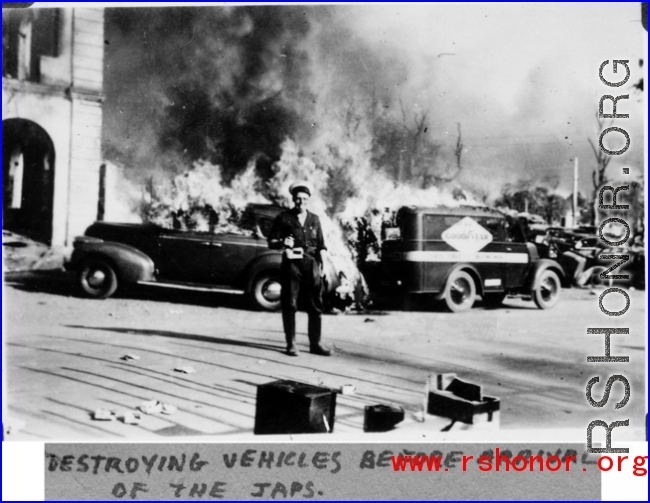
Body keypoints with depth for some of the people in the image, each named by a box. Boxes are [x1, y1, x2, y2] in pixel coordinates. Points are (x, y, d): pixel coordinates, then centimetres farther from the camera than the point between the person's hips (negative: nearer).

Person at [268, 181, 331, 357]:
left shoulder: (314, 220, 16)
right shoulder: (284, 218, 6)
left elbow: (321, 244, 16)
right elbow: (271, 242, 2)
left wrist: (322, 253, -3)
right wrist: (282, 243, -17)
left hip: (311, 265, 3)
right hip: (291, 265, -3)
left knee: (315, 306, 1)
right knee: (289, 305, -1)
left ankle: (315, 343, 8)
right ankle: (291, 344, 4)